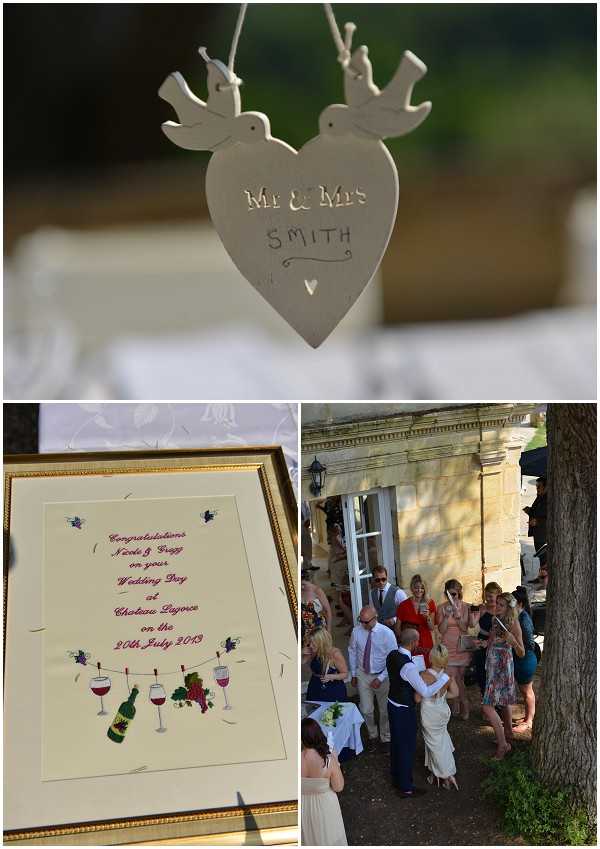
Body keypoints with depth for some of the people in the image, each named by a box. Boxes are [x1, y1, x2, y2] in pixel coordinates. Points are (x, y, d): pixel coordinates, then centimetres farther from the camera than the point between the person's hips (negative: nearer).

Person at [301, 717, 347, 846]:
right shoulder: (329, 761, -31)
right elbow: (338, 787, -16)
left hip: (303, 805, 1)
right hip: (324, 805, -1)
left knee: (308, 835, 29)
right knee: (327, 835, 26)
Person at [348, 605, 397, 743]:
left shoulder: (387, 633, -21)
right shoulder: (357, 631, -13)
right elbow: (352, 652, 3)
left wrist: (380, 679, -18)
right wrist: (353, 674, 8)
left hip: (382, 676, -2)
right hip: (363, 675, 2)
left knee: (385, 710, 15)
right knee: (366, 710, 7)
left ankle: (385, 737, 38)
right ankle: (372, 735, 34)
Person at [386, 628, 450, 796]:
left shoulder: (392, 655, -5)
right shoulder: (408, 666, -32)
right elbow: (426, 692, -30)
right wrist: (444, 677, -22)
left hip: (392, 704, 8)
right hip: (404, 710, -8)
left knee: (396, 742, 24)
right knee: (407, 746, 8)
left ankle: (397, 779, 42)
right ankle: (406, 788, 23)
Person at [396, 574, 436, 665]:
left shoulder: (430, 604, 3)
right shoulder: (404, 605, -2)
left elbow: (431, 628, 1)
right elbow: (397, 628, 6)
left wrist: (428, 617, -16)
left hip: (426, 645, 1)